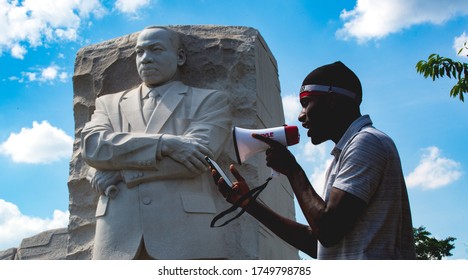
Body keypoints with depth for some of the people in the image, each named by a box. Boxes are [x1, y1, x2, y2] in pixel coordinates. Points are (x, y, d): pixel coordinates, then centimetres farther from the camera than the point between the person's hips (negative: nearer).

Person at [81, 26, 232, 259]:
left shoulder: (210, 101, 14)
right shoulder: (109, 103, 23)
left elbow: (198, 156, -4)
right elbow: (91, 145, 2)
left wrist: (118, 172, 0)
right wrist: (165, 143, -10)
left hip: (187, 234, -2)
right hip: (118, 238, 2)